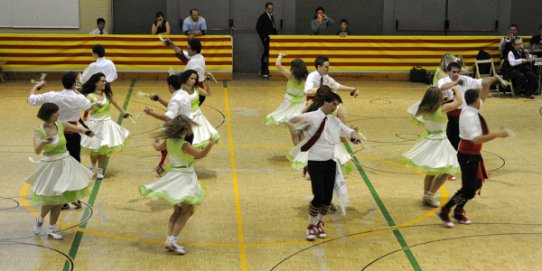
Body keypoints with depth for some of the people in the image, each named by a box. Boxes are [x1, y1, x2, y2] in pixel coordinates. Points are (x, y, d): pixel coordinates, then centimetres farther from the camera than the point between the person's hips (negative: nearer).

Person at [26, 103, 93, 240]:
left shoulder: (60, 124, -3)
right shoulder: (39, 131, -15)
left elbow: (77, 128, 10)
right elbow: (37, 150, -29)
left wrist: (85, 130, -12)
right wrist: (43, 142, -49)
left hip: (65, 164, 4)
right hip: (50, 166, -4)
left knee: (59, 200, 9)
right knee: (50, 200, 1)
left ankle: (52, 229, 22)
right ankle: (40, 220, 32)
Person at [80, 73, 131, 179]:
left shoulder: (107, 94, 2)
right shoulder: (90, 96, -11)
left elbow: (115, 103, 16)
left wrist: (124, 113, 18)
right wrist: (95, 104, -42)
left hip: (106, 124, 3)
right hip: (94, 124, -3)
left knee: (105, 149, 4)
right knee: (94, 149, 4)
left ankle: (100, 170, 19)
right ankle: (93, 166, 34)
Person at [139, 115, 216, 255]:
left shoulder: (169, 141, 1)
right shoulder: (184, 145, -22)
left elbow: (158, 147, 22)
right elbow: (200, 154, -31)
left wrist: (155, 143, 42)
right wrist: (211, 144, -32)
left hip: (174, 175, 8)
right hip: (184, 178, -8)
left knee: (177, 211, 14)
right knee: (187, 210, -2)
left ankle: (169, 239, 7)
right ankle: (172, 239, -12)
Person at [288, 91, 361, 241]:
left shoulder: (335, 120, 8)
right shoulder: (312, 117, -9)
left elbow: (346, 130, 9)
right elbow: (292, 121, -16)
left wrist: (354, 134, -16)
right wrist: (298, 119, -40)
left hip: (330, 161, 5)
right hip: (315, 162, -5)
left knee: (328, 197, 5)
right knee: (319, 196, -11)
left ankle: (320, 224, 28)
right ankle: (311, 226, 10)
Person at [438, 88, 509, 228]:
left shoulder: (470, 110, 1)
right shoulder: (470, 116, -27)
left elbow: (482, 98, 22)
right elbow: (476, 139, -36)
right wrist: (497, 134, -34)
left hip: (473, 154, 10)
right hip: (468, 156, -10)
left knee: (476, 184, 19)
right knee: (469, 189, -4)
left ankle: (458, 212, 31)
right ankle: (445, 211, 9)